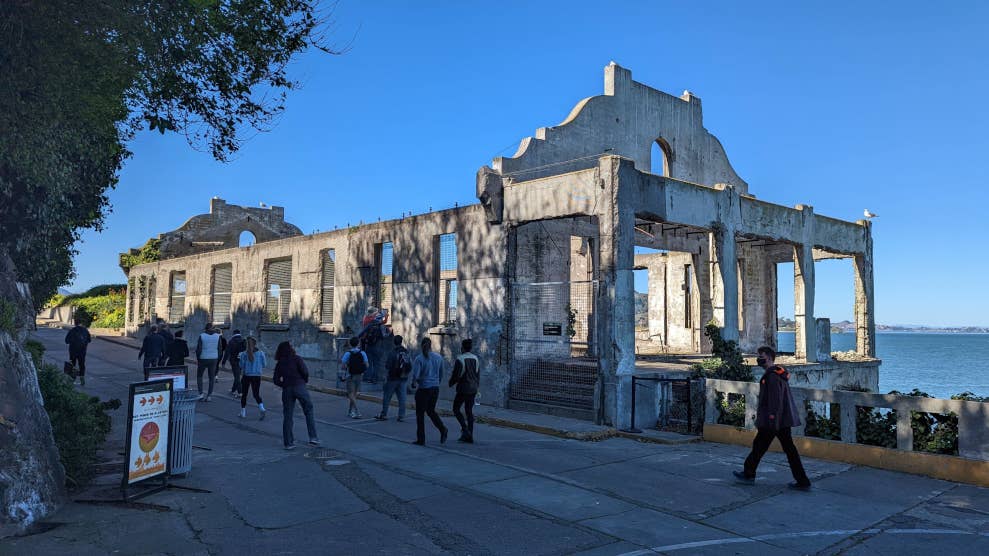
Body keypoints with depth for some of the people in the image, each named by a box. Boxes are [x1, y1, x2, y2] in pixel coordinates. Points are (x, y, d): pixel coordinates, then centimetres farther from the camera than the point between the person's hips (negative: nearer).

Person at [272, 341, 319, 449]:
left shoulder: (279, 363, 10)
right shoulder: (296, 359, -2)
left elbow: (276, 380, 6)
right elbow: (305, 371, -13)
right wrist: (305, 380, 6)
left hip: (287, 390, 4)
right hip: (299, 387, -3)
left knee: (287, 416, 9)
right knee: (309, 412, 7)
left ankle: (288, 442, 11)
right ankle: (313, 437, -2)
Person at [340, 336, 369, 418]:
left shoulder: (348, 353, -9)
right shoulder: (362, 353, -2)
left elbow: (343, 366, -11)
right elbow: (366, 365, -3)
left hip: (351, 376, -4)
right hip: (359, 376, 4)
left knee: (351, 394, -2)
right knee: (354, 394, 17)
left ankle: (357, 411, -16)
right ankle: (351, 410, 25)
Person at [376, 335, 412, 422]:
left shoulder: (393, 354, -16)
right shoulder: (407, 353, 1)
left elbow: (388, 366, -16)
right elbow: (410, 367, 4)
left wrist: (386, 363, 4)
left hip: (393, 378, -5)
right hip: (403, 379, 5)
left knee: (387, 396, 7)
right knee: (402, 398, 7)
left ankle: (384, 414, 13)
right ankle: (401, 416, 6)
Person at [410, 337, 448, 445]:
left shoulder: (419, 358, -13)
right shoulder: (438, 357, 3)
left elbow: (415, 375, -19)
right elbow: (441, 374, 11)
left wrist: (414, 383, 1)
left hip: (423, 389, -5)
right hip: (435, 388, 5)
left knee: (420, 414, 7)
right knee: (431, 411, 21)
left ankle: (421, 439, 11)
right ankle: (442, 429, 1)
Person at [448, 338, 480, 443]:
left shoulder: (460, 359, -13)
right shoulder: (475, 358, 5)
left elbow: (456, 375, -13)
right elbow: (478, 375, 9)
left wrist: (451, 383, 6)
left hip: (463, 388, -6)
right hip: (473, 389, 6)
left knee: (456, 409, 8)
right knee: (469, 411, 11)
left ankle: (465, 429, -8)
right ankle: (469, 436, 11)